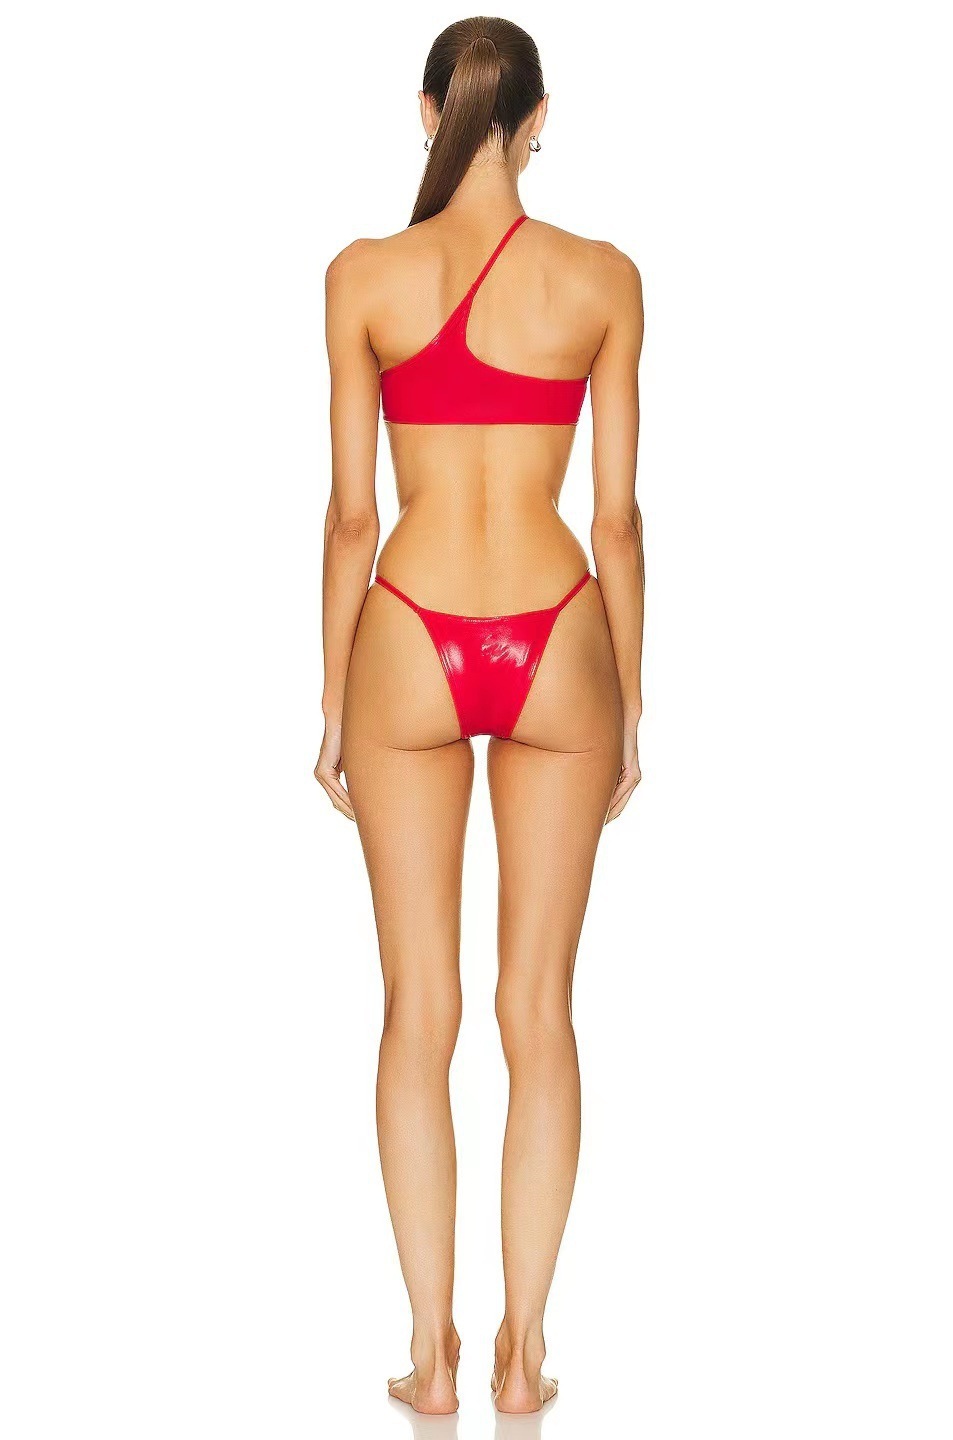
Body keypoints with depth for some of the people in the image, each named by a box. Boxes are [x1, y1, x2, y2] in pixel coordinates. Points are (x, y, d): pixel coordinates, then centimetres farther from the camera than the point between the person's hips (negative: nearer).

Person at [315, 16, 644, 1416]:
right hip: (556, 643, 1)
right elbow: (617, 513, 0)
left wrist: (334, 704, 8)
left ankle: (433, 1350, 12)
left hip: (411, 644, 0)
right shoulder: (604, 279, -3)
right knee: (540, 1009, 9)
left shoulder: (365, 276, -4)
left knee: (420, 1009, 8)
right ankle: (525, 1347, 14)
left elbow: (350, 511, -2)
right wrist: (630, 706, 10)